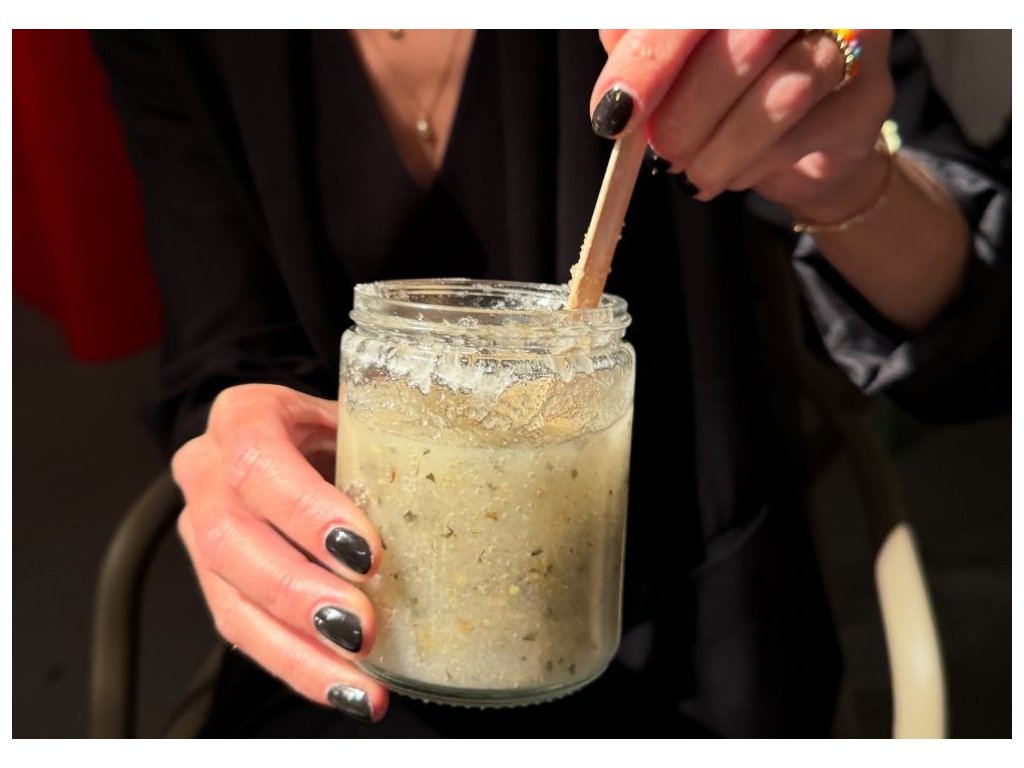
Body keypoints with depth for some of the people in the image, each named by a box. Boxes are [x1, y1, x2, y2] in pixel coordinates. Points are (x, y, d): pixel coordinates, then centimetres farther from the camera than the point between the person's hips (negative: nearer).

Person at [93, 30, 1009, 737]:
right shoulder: (177, 39, -6)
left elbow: (978, 348, -11)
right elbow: (227, 369, -7)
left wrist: (843, 185, -32)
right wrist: (244, 462, -30)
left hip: (674, 644, 0)